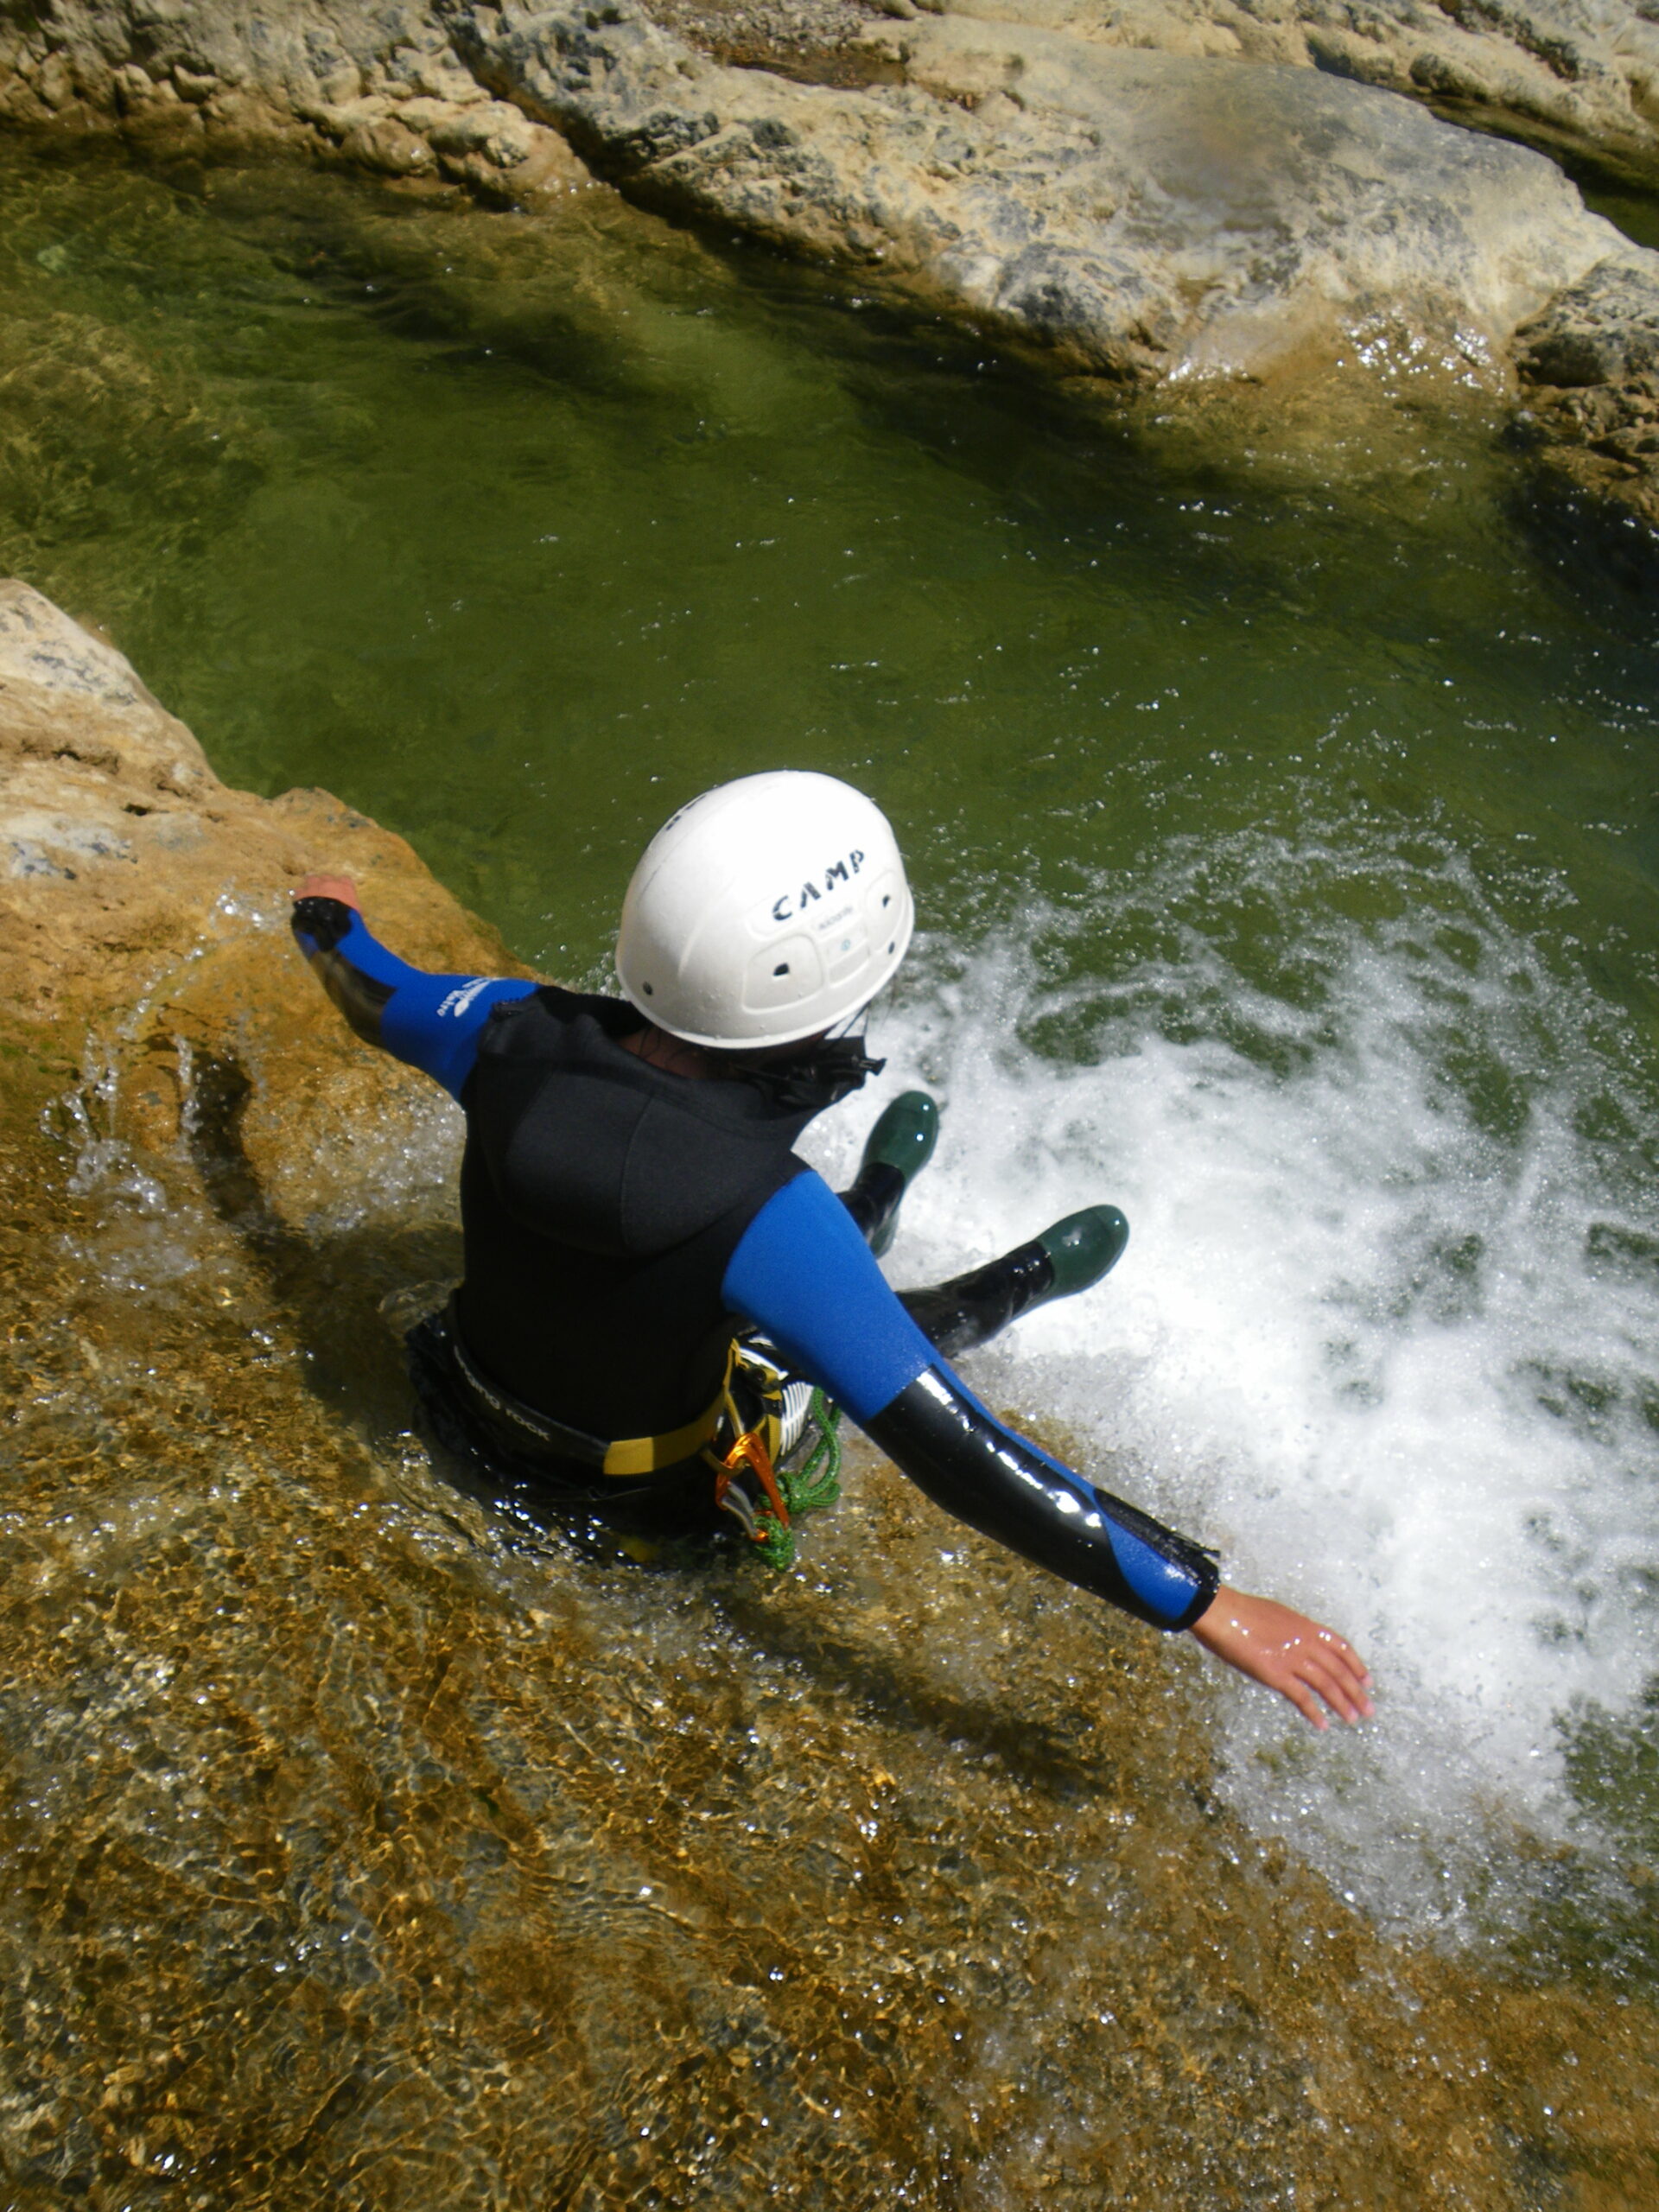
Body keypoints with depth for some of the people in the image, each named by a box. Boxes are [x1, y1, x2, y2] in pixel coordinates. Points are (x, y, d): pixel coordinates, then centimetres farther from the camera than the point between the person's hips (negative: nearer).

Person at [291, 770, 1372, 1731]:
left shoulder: (518, 1036, -27)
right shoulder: (763, 1213, -42)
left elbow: (376, 996, -3)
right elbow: (957, 1456, -39)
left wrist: (327, 920, 21)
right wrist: (1209, 1603, -31)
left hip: (484, 1398, 5)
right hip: (655, 1481, -5)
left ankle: (870, 1212, 53)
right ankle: (1021, 1288, 45)